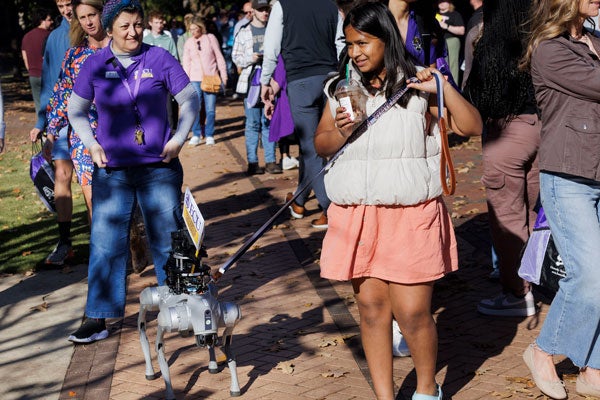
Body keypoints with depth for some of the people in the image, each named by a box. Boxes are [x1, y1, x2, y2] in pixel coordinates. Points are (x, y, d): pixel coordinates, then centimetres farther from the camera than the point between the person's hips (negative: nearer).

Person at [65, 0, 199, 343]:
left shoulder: (159, 58, -3)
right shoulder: (95, 65, 1)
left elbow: (190, 100, 6)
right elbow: (76, 111, 12)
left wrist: (179, 139, -2)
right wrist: (92, 145, 0)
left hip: (160, 167, -1)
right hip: (112, 170, 1)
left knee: (168, 238, 8)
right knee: (106, 242, 1)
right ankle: (98, 318, 8)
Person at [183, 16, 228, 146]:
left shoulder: (210, 38, 3)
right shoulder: (188, 43, 8)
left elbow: (219, 57, 5)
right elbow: (186, 63, 10)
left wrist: (223, 75, 2)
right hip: (195, 79, 1)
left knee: (210, 109, -1)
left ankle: (209, 135, 10)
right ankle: (196, 135, 5)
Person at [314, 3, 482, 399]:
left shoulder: (417, 85, -1)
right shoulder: (341, 88, 10)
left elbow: (472, 127, -4)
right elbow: (320, 145, 15)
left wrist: (443, 87, -17)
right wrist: (340, 132, -6)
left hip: (410, 215, -3)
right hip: (356, 215, 4)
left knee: (413, 313, -3)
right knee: (371, 307, 7)